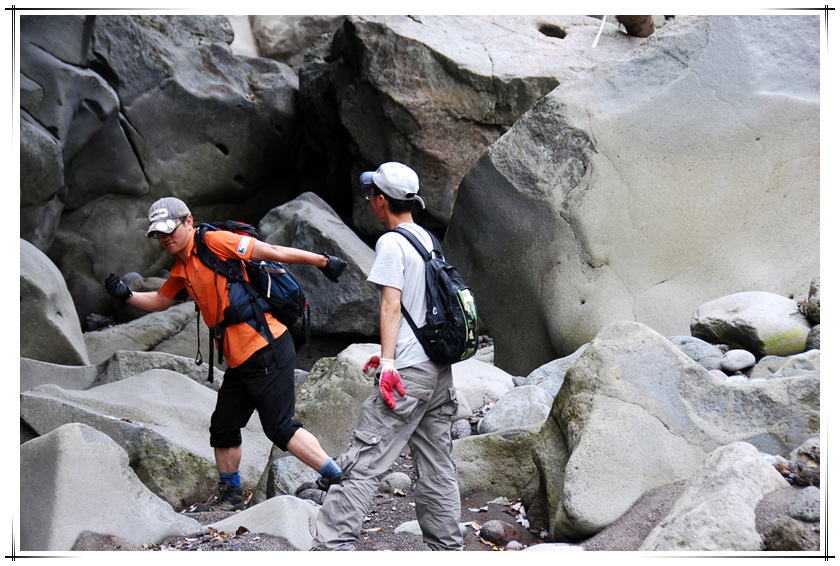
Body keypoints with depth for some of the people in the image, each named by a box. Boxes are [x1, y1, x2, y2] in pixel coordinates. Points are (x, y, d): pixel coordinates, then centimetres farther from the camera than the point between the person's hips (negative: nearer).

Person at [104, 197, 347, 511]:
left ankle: (338, 479, -7)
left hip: (267, 350, -9)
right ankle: (231, 497, 31)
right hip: (239, 361, 9)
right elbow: (160, 301, 31)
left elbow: (272, 252, -14)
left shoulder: (213, 242, -12)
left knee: (280, 428, -13)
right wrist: (127, 295, 14)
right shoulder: (181, 270, 15)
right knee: (223, 428, 15)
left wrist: (323, 261, -14)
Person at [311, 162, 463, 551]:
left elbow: (391, 306, -16)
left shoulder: (391, 242, -8)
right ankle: (448, 548, 16)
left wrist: (388, 362, -20)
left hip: (409, 372, -8)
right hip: (439, 369, 8)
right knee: (436, 468, 12)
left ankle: (331, 546, -11)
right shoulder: (427, 239, 17)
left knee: (360, 463, -9)